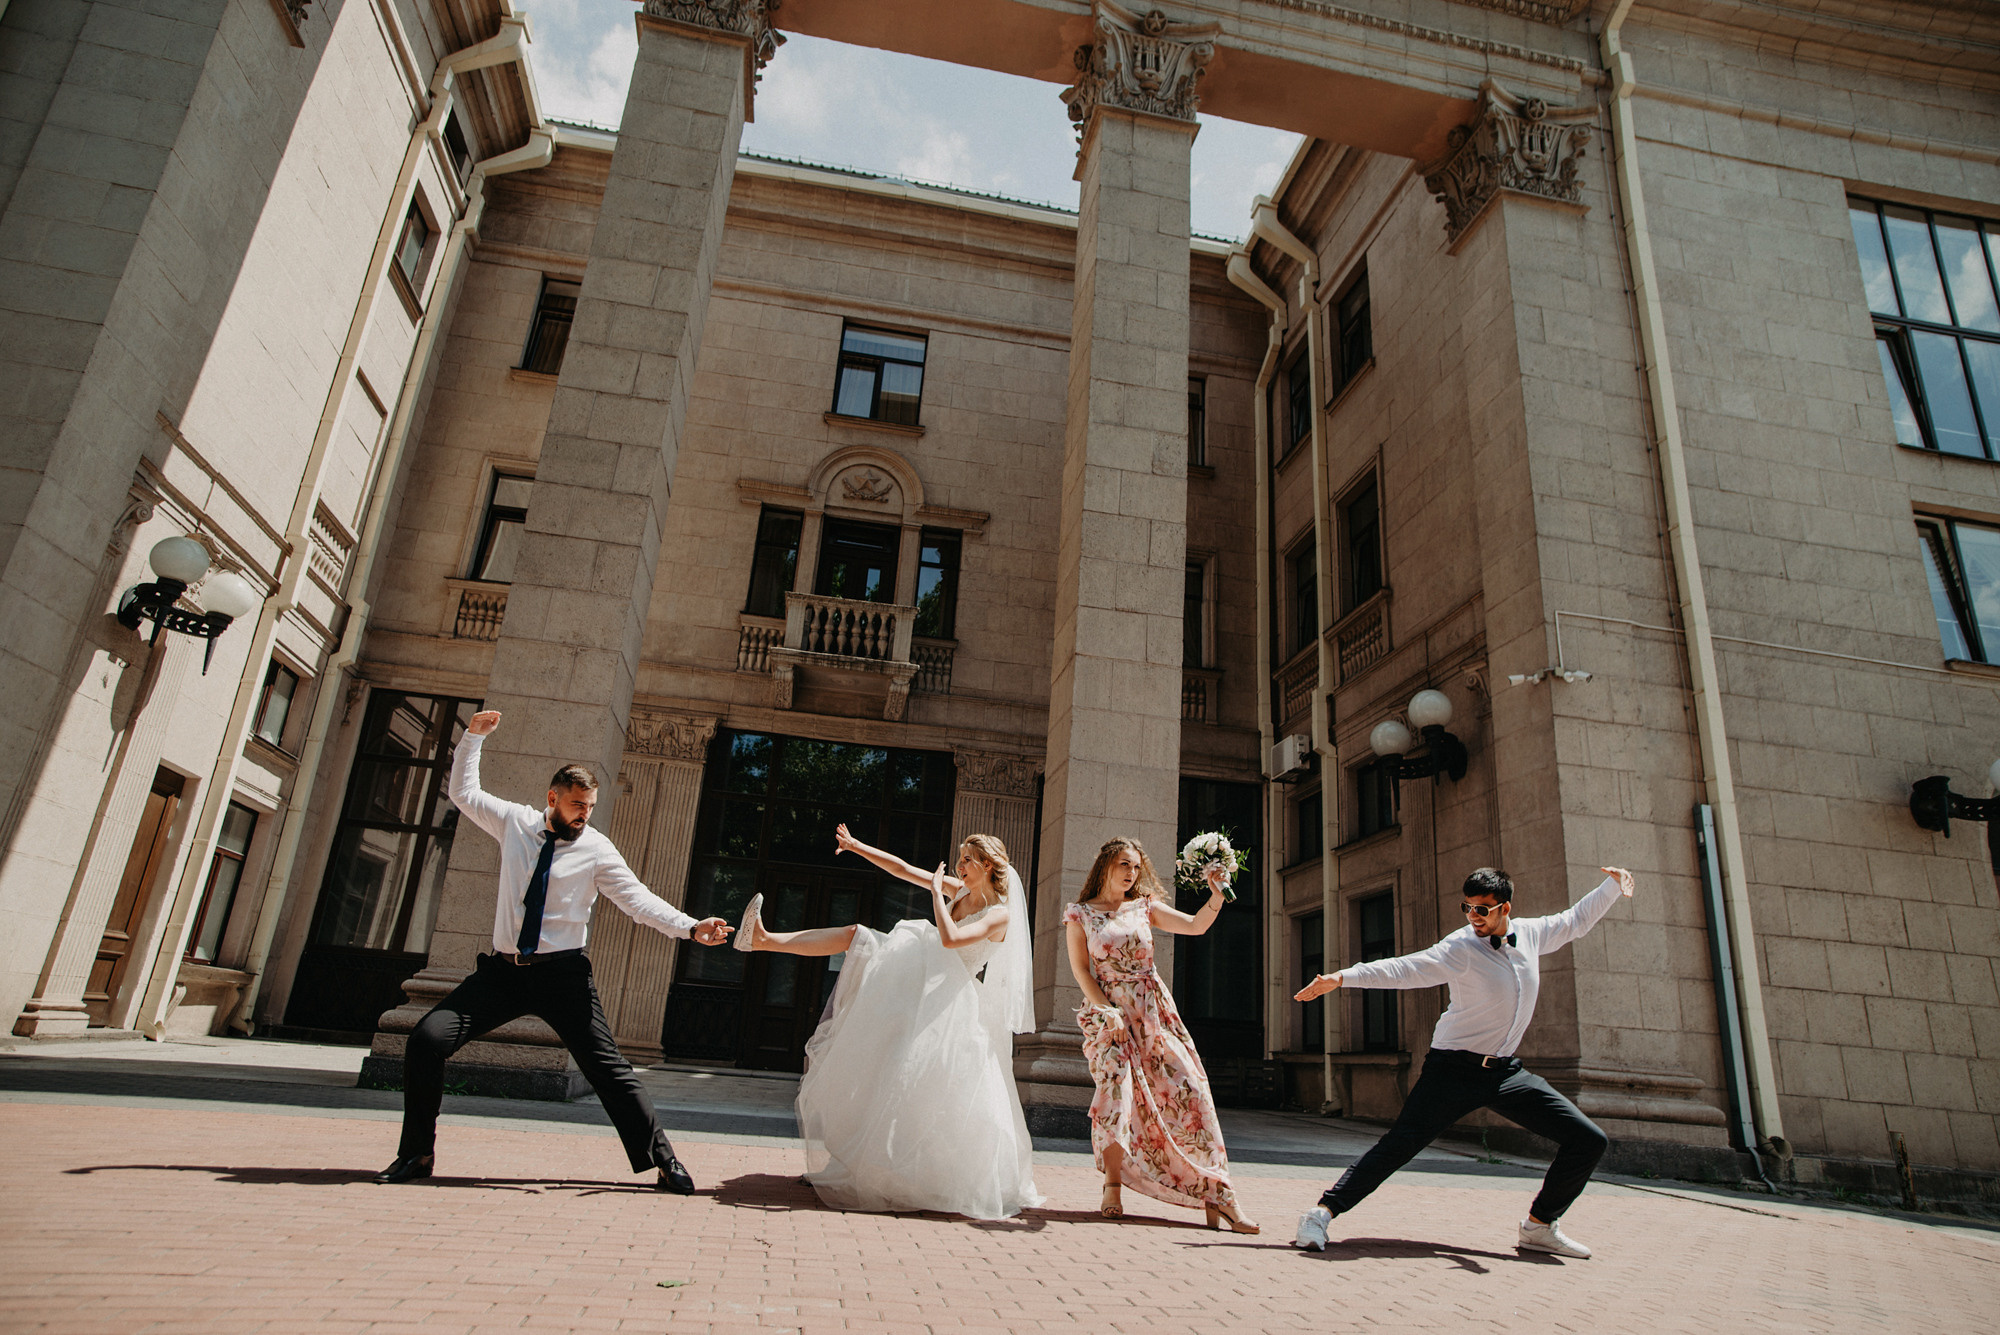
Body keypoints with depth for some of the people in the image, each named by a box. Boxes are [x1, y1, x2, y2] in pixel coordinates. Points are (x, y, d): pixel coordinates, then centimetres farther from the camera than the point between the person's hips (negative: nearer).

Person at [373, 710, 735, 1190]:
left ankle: (663, 1161, 1)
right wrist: (473, 737, 11)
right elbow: (464, 793, 19)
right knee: (427, 1039, -9)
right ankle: (417, 1154, 11)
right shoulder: (515, 822, 6)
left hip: (562, 974, -3)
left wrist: (690, 927, -22)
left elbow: (638, 899, -9)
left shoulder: (596, 849, -3)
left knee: (608, 1067, -5)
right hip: (502, 970, 3)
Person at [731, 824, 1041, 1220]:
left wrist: (935, 891, -20)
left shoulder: (1001, 914, -15)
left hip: (947, 1004, -8)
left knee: (947, 1098, -14)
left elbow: (950, 938, -31)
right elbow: (903, 869, 8)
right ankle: (764, 939, 6)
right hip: (916, 980, 8)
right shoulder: (959, 890, 6)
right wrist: (857, 846, 4)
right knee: (854, 934, 3)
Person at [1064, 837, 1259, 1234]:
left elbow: (1195, 926, 1)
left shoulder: (1145, 908, 10)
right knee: (1115, 1086, -20)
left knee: (1189, 1089, -7)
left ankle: (1214, 1192, -2)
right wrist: (1104, 1008, -13)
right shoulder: (1080, 914, 5)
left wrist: (1217, 896, -16)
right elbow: (1080, 967, 0)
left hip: (1154, 1010, 3)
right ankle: (1112, 1188, -2)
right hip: (1107, 1010, -3)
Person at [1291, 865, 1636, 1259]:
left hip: (1506, 1071, 6)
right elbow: (1403, 969, -23)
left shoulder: (1531, 933, 2)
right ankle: (1321, 1214, -12)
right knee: (1398, 1145, -16)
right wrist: (1341, 977, -31)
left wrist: (1613, 886, 21)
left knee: (1589, 1141, 2)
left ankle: (1540, 1226, 18)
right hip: (1455, 1070, -6)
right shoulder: (1461, 947, -15)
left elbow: (1575, 920, 21)